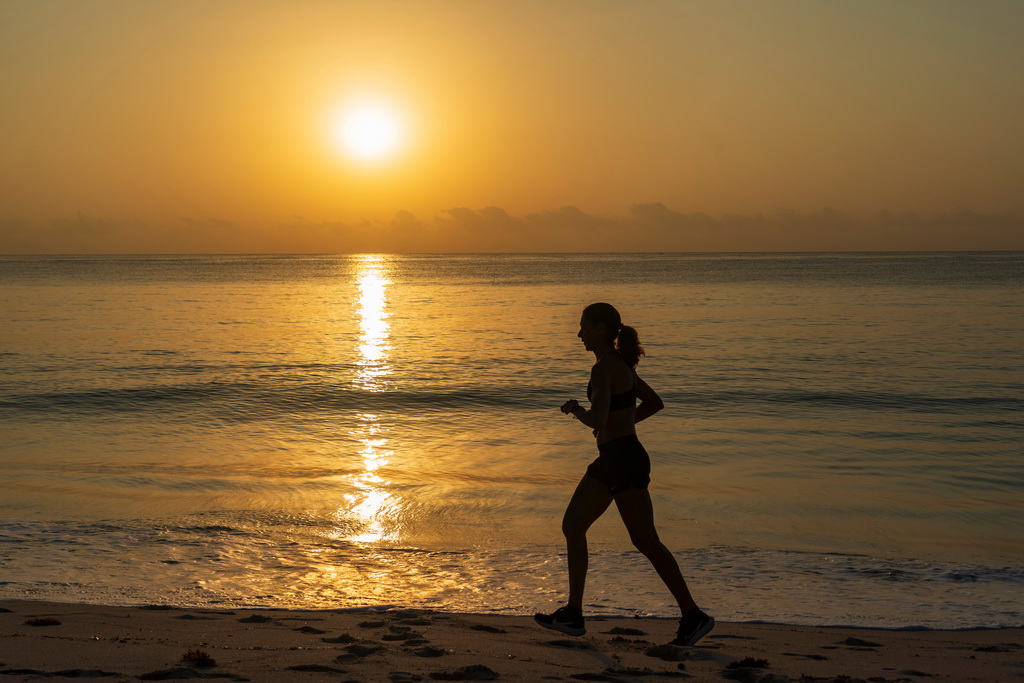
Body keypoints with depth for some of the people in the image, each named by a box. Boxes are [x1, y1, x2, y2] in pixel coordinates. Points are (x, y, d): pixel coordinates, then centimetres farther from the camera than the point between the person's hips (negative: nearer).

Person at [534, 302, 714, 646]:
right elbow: (655, 403, 23)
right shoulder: (620, 364, 13)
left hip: (624, 462, -10)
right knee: (572, 526, 10)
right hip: (611, 460, 10)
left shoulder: (604, 368, -17)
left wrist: (574, 409, -9)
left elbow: (597, 420, -29)